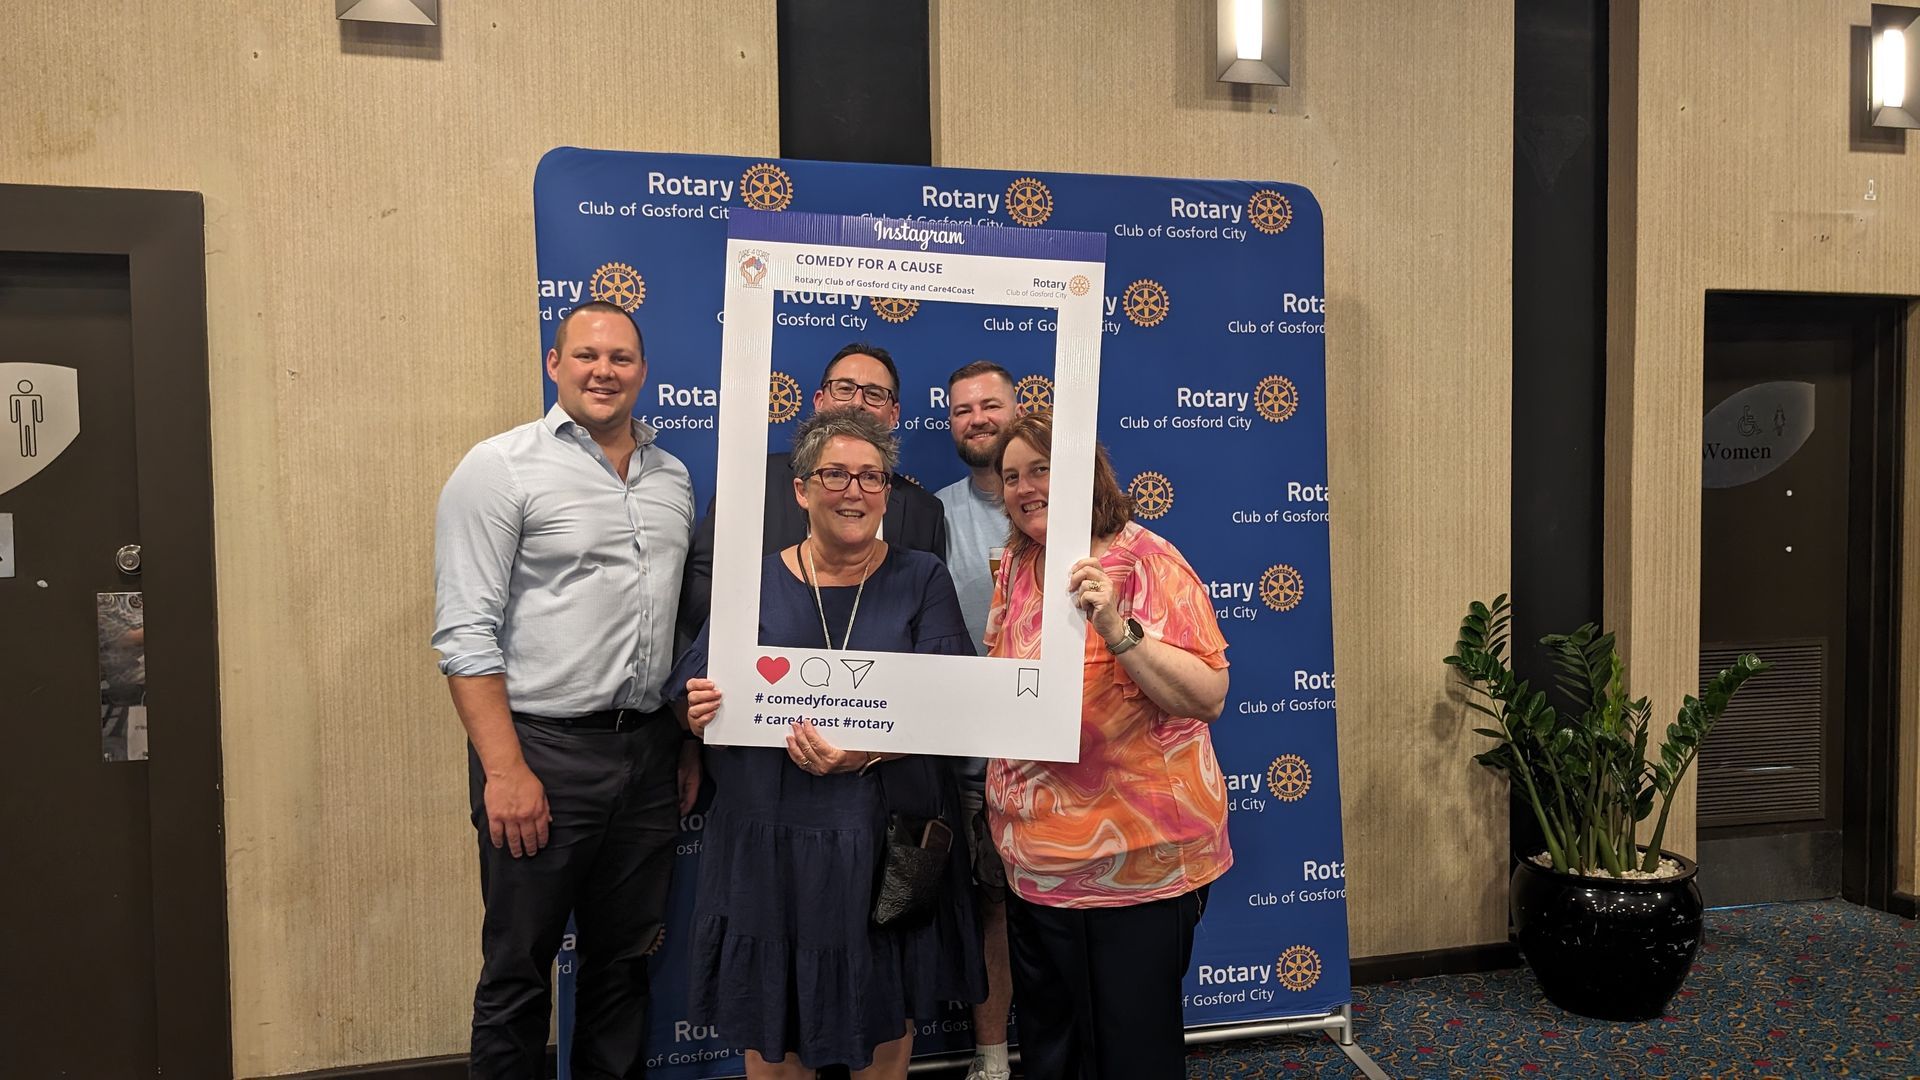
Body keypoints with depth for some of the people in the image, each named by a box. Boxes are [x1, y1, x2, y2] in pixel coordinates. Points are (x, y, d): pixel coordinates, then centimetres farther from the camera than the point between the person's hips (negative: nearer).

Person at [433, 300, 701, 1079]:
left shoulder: (672, 476, 11)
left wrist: (690, 744, 12)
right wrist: (506, 770, -17)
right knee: (519, 972, 8)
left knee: (624, 961, 17)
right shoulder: (502, 468, -7)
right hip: (543, 750, -5)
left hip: (649, 752, 5)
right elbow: (465, 634, -12)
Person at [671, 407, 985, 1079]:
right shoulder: (755, 582, 3)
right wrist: (700, 712, -21)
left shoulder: (921, 580, 1)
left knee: (886, 1026, 13)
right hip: (771, 841, 1)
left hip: (890, 840, 0)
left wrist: (869, 752, -23)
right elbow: (694, 695, 3)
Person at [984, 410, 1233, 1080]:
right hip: (1036, 865, 7)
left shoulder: (1145, 561, -13)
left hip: (1133, 866, -6)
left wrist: (1119, 631, -31)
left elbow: (1208, 697, -20)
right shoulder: (1018, 564, 7)